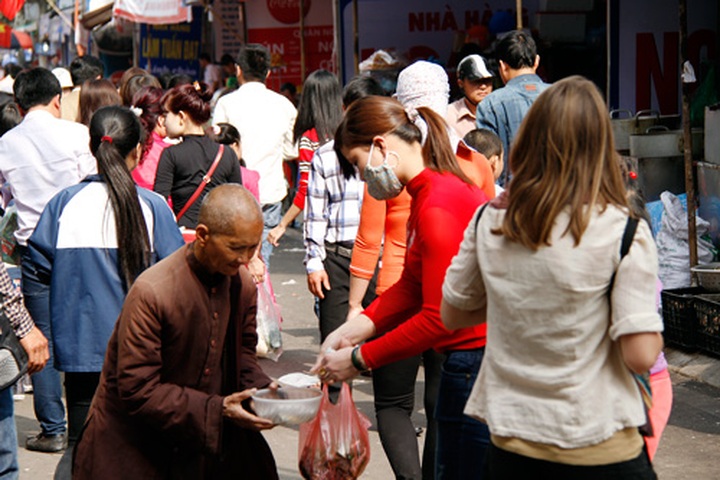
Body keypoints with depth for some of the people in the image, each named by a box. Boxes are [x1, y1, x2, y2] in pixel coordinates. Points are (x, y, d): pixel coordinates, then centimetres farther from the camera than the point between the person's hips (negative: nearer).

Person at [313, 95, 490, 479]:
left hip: (474, 366, -10)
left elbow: (438, 318, -20)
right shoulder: (429, 192, 12)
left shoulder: (438, 206, -20)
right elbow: (411, 287, 14)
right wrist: (352, 330, 3)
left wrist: (359, 359, -12)